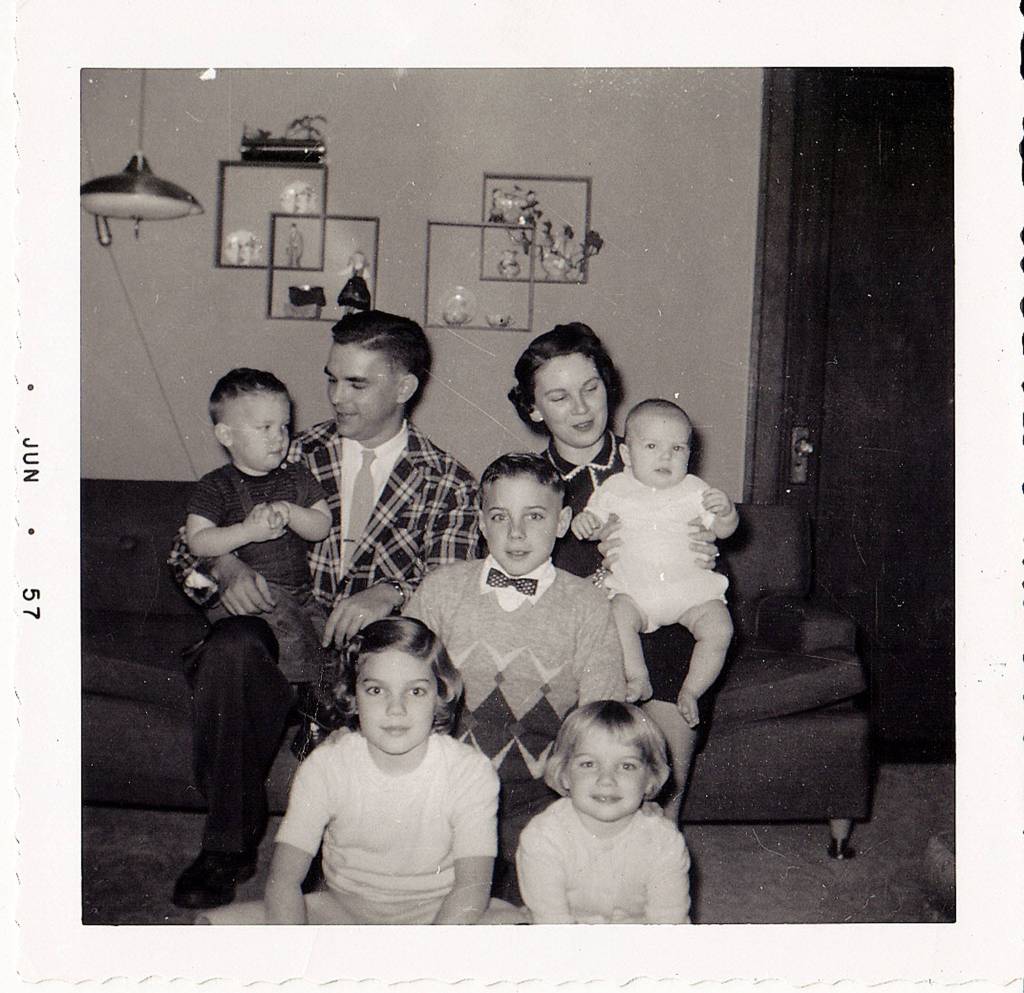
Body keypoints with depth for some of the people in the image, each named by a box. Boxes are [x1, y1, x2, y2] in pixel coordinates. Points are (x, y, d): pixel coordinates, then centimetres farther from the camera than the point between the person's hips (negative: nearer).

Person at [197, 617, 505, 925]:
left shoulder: (470, 772, -14)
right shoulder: (326, 765, -10)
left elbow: (472, 886, -19)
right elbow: (283, 879, -14)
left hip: (436, 915, -2)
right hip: (342, 909, 2)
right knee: (210, 924, -17)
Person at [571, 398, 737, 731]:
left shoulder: (694, 490, 4)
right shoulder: (615, 489, 4)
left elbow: (723, 530, 4)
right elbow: (594, 522, 9)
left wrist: (726, 511, -19)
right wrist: (583, 521, -15)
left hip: (692, 590, 1)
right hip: (634, 591, 0)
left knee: (719, 630, -20)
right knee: (618, 617, -29)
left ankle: (690, 691, -1)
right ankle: (638, 679, -12)